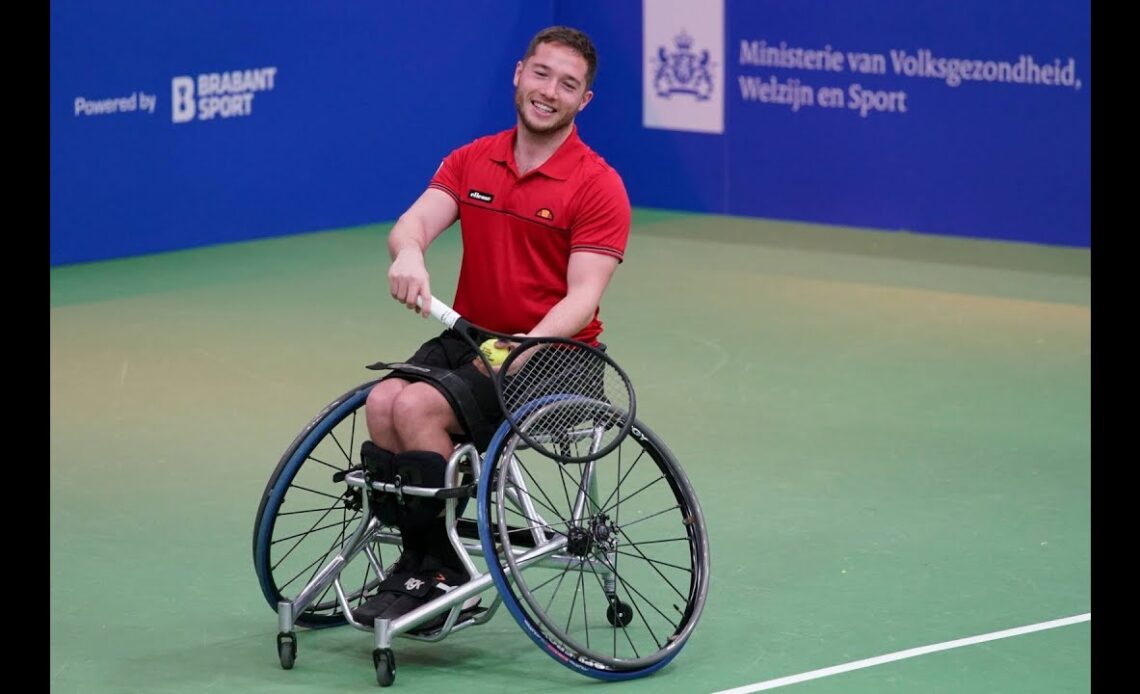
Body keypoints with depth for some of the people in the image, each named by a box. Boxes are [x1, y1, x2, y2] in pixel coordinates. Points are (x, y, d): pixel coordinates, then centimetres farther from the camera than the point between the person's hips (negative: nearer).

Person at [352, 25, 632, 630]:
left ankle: (444, 574, -14)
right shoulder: (471, 161, 9)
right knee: (381, 401, -22)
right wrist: (408, 253, -33)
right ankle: (417, 561, -10)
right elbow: (415, 222, -7)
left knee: (418, 405, -27)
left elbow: (583, 297, -15)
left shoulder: (598, 186, -7)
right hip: (467, 336, 5)